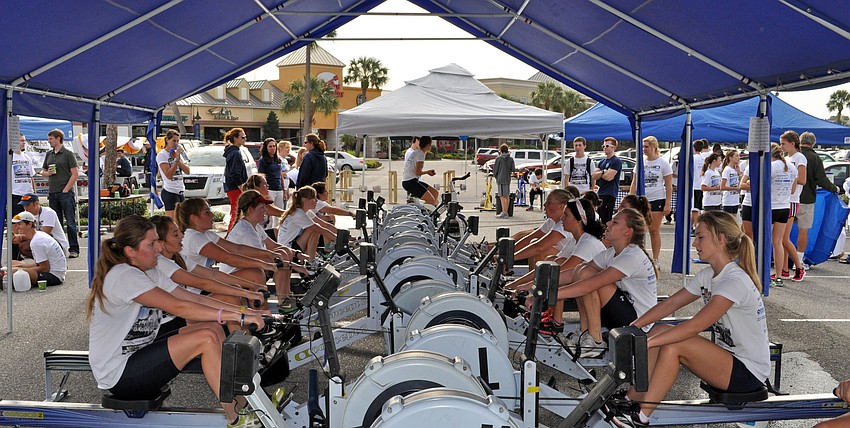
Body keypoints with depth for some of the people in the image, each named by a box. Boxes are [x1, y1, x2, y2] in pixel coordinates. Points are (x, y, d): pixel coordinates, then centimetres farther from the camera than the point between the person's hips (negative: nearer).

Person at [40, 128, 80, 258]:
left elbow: (75, 174, -8)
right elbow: (43, 171, 23)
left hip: (66, 193, -6)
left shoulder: (68, 154, -4)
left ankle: (74, 249, -1)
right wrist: (47, 173, -1)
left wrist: (66, 189, -12)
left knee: (70, 222, -5)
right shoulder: (49, 154, 15)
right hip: (52, 194, 6)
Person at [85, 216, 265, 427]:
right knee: (206, 338, -20)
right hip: (118, 376, -9)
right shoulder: (124, 277, -22)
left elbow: (192, 298, 3)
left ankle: (241, 402, -4)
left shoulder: (149, 272, 8)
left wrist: (242, 310, -8)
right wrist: (238, 317, -29)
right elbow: (179, 308, -29)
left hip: (137, 356, 9)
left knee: (214, 327, -2)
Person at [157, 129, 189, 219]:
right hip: (170, 192, -8)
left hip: (180, 192, 8)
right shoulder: (162, 155, -8)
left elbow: (187, 171, 4)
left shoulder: (177, 153, 15)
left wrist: (177, 158, -6)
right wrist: (176, 159, -18)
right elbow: (169, 175, -19)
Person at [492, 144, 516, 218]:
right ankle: (506, 212, 14)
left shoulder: (498, 158, -6)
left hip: (500, 179, -5)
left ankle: (504, 213, -8)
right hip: (508, 179, 5)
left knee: (502, 196, -5)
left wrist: (495, 175, 16)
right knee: (507, 196, 10)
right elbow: (513, 169, 2)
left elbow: (495, 169, -3)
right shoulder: (511, 159, 5)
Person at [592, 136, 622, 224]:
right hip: (600, 193, 9)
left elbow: (609, 177, -17)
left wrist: (599, 174, 0)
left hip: (610, 194, -9)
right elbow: (593, 176, 9)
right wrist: (603, 172, -7)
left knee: (607, 220, -12)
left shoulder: (616, 161, -7)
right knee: (601, 219, 11)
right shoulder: (602, 162, 19)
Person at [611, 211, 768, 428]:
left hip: (748, 373, -9)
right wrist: (633, 327, -9)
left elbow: (694, 326, -31)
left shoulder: (735, 281, -24)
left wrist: (646, 343, -31)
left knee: (674, 346, -26)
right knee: (659, 330, -6)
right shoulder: (706, 275, 5)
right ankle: (632, 400, -7)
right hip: (727, 356, 9)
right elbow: (671, 303, 3)